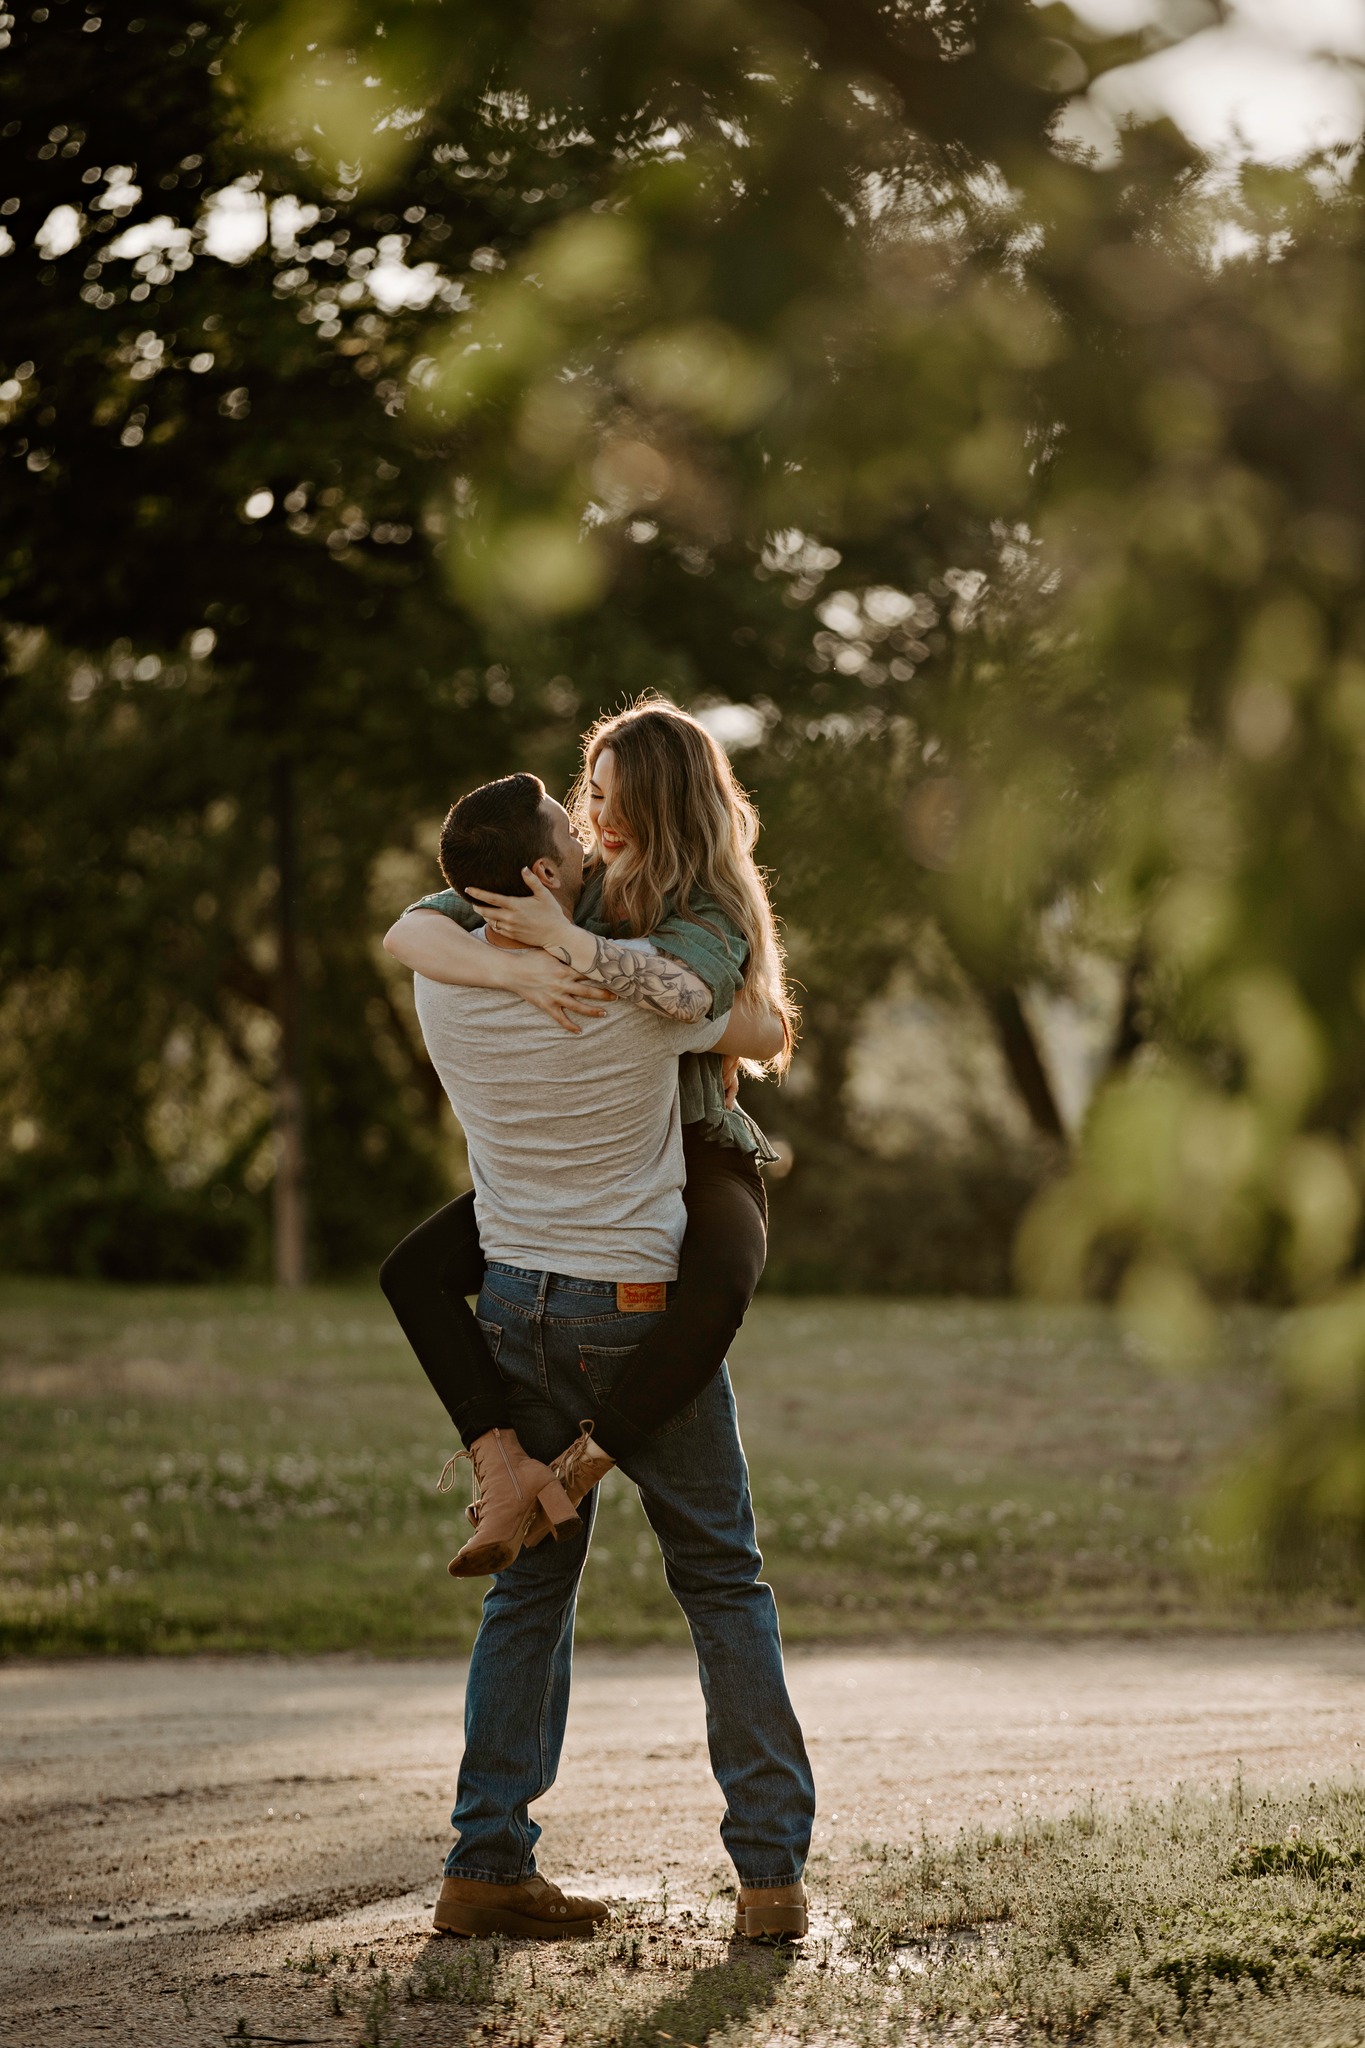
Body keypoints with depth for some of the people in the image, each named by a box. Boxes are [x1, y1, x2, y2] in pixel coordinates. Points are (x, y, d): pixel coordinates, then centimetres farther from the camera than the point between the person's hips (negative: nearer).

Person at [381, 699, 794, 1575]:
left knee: (719, 1290, -37)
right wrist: (517, 971, -33)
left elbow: (682, 987, -39)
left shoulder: (715, 910, -14)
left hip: (697, 1158, -5)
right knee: (415, 1271, -7)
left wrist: (564, 939, -33)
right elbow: (409, 932, -15)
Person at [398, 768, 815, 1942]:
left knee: (531, 1584, 11)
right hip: (640, 1312, -4)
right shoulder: (637, 985, -17)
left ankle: (487, 1864, 6)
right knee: (723, 1580, 6)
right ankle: (772, 1868, 5)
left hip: (516, 1304, 4)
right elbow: (758, 1036, 2)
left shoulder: (442, 988, -4)